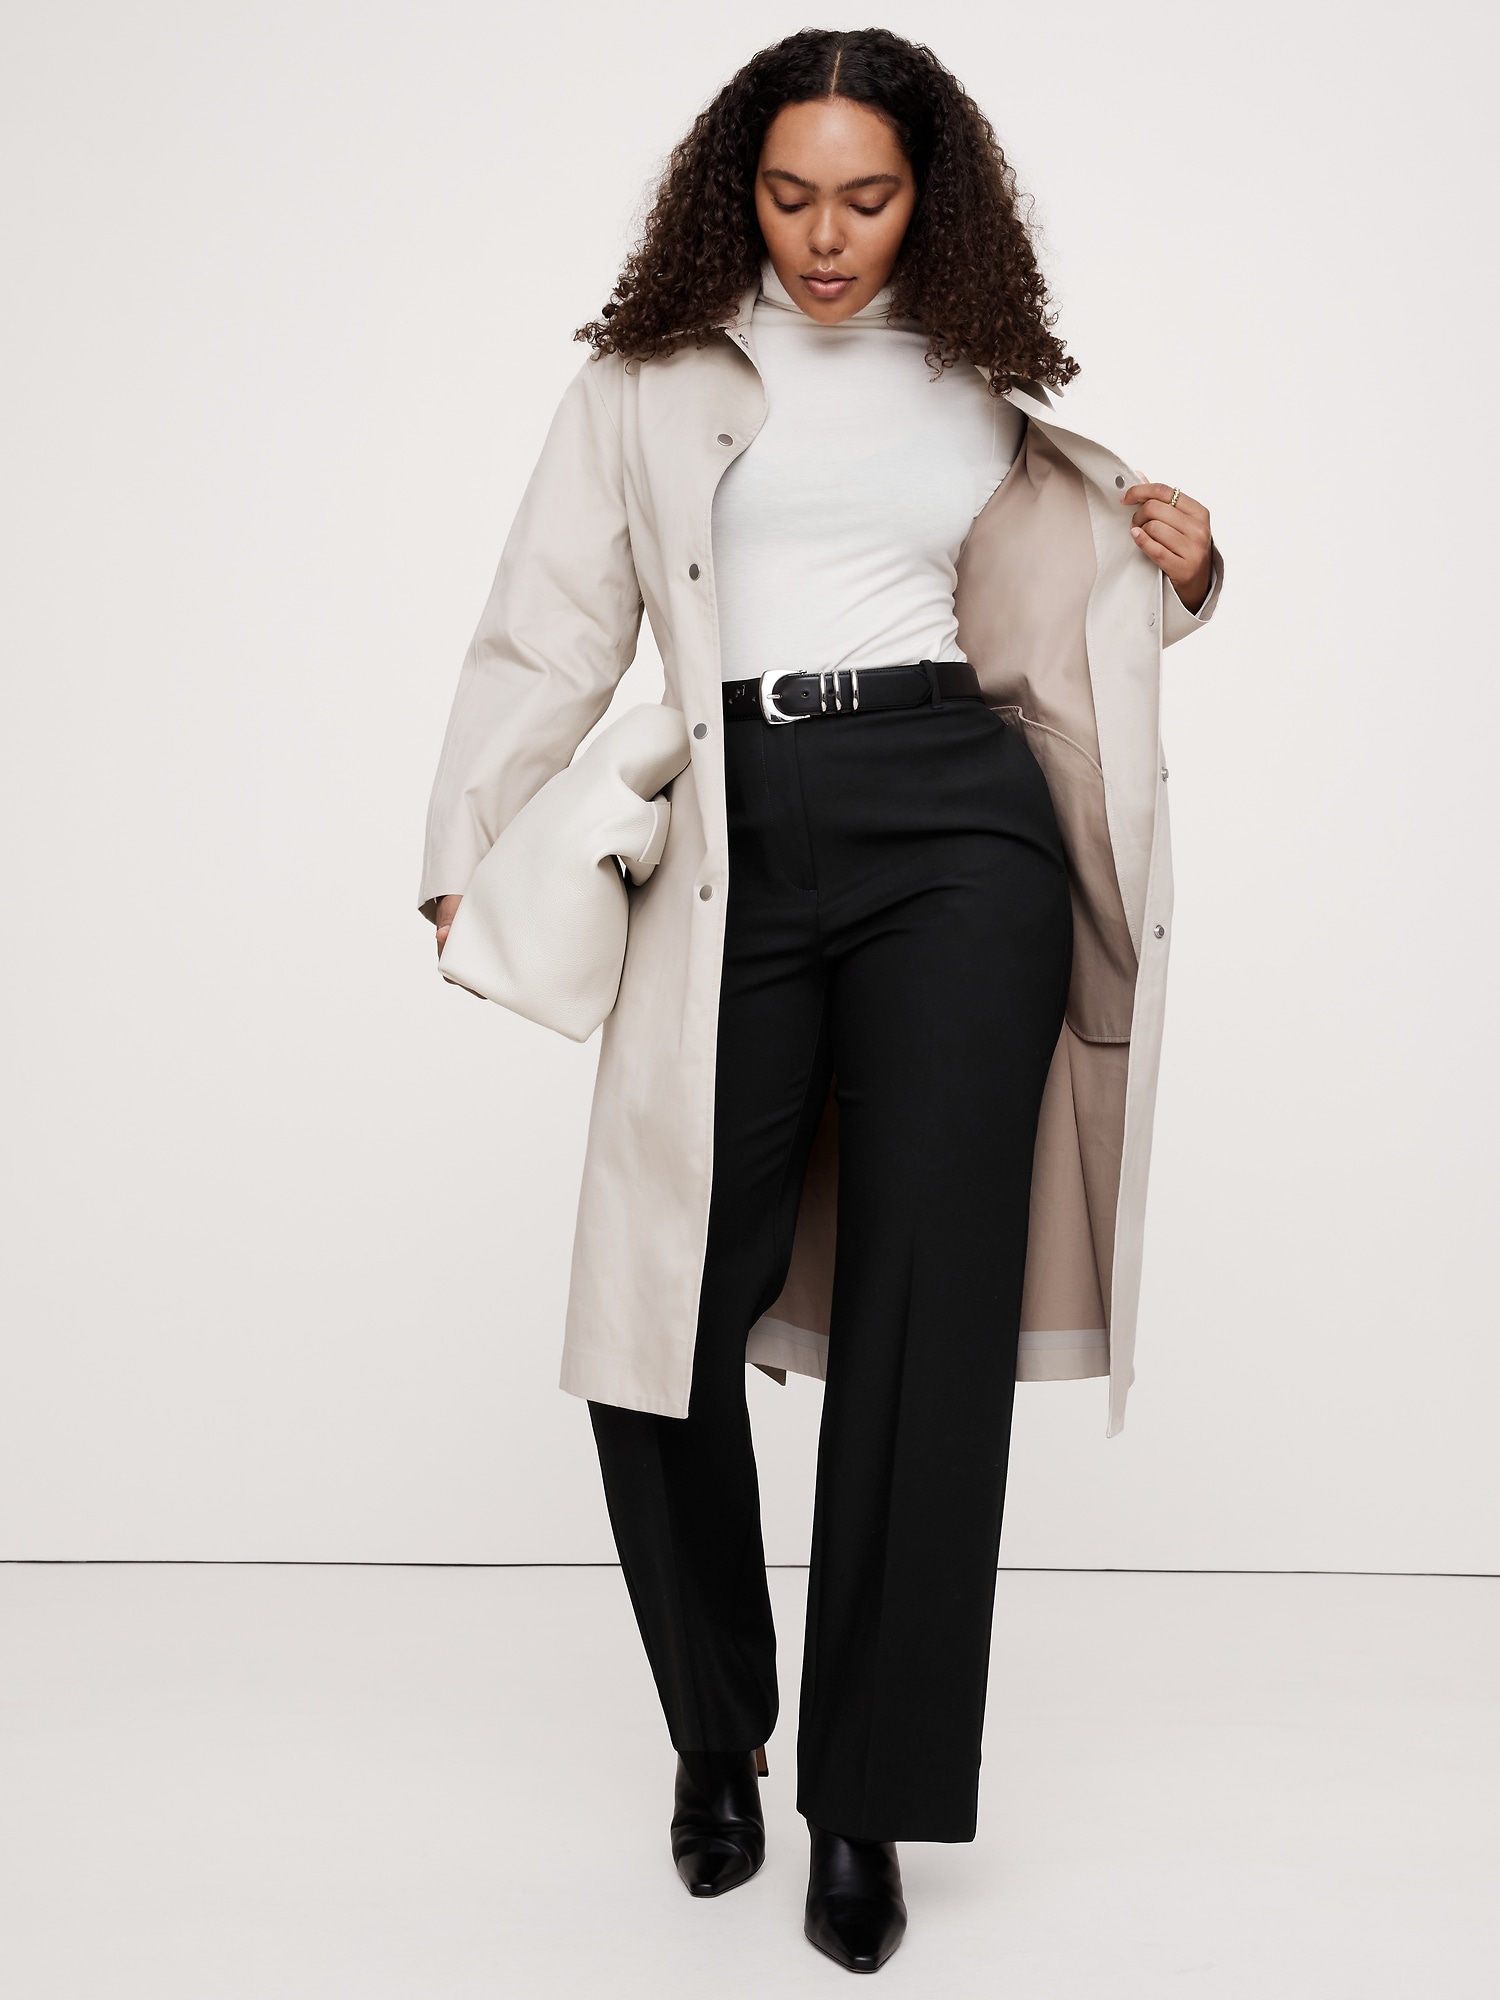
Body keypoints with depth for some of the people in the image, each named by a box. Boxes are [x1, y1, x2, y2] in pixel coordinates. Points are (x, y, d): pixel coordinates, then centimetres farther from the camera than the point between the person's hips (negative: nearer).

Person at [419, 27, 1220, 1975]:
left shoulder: (976, 388, 18)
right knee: (660, 1323, -5)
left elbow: (1066, 617, 27)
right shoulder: (652, 376, 14)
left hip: (956, 828, 1)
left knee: (929, 1317, -5)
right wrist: (467, 853, 2)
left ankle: (866, 1801, 8)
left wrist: (1177, 569, 6)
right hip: (739, 849, 0)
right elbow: (552, 629, 10)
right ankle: (718, 1734, 21)